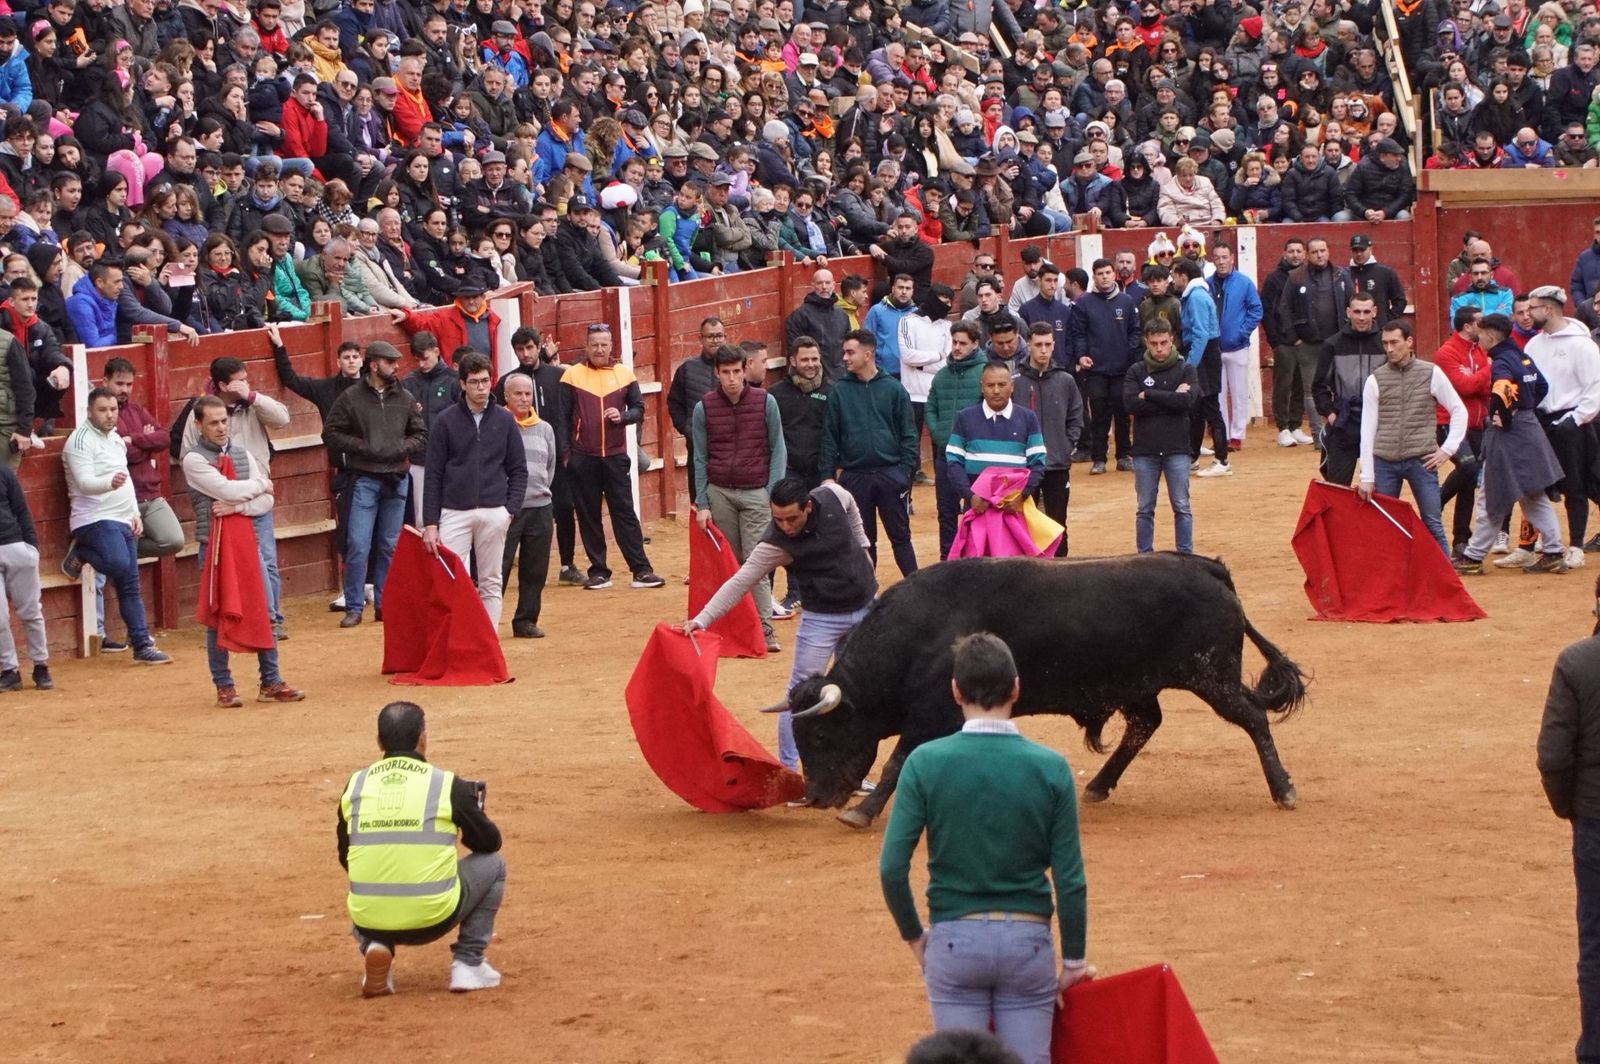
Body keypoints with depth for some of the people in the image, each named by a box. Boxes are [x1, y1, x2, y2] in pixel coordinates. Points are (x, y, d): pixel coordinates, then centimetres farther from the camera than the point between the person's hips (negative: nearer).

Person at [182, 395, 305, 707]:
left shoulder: (241, 454, 11)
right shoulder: (195, 459, -6)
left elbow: (266, 500, 4)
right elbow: (227, 489, -17)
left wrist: (236, 507, -13)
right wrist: (260, 484, -1)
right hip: (215, 545, -5)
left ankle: (271, 682, 10)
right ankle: (224, 686, 8)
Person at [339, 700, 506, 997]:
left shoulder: (355, 786, 6)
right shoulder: (448, 785, -2)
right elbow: (490, 842, 11)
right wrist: (472, 811, 31)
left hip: (370, 923, 3)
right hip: (431, 920, -3)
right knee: (492, 864, 22)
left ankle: (373, 949, 9)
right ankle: (468, 963, 13)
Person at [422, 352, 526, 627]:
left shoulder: (504, 420, 6)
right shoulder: (445, 421, 1)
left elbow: (518, 469, 10)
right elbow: (433, 475, 1)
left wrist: (511, 509, -2)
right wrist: (430, 523, -4)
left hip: (495, 514, 2)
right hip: (454, 513, -2)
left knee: (491, 584, 6)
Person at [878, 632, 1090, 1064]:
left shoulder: (926, 762, -8)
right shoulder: (1051, 768, -6)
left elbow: (892, 868, -9)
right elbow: (1070, 879, -4)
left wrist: (914, 936, 7)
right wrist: (1073, 960, 7)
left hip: (955, 938, 0)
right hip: (1028, 940, 0)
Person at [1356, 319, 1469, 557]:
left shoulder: (1431, 374, 1)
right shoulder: (1375, 380, 3)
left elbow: (1459, 411, 9)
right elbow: (1367, 430, 2)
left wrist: (1447, 449, -1)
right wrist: (1367, 477, -1)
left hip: (1421, 460, -2)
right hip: (1384, 462, 2)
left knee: (1433, 525, -3)